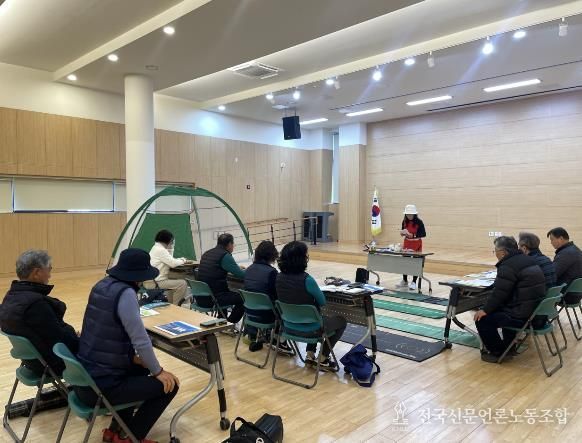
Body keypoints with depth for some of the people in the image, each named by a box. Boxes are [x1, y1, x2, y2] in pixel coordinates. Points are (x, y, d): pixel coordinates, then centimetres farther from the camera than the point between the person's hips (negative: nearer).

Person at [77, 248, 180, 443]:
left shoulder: (101, 285, 4)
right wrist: (158, 372, -6)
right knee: (169, 385, 0)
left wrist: (133, 356, 15)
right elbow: (141, 340, -21)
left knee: (140, 366, 31)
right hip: (99, 385, -9)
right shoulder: (125, 293, -23)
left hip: (84, 376, 10)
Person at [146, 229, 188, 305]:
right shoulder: (161, 250, -17)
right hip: (155, 282, -11)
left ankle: (170, 303, 28)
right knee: (183, 283, -13)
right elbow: (173, 264, -22)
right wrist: (182, 260, -3)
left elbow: (170, 261, 18)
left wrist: (171, 247, 10)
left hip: (152, 280, 11)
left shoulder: (156, 248, 15)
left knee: (175, 281, 29)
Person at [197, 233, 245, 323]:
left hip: (200, 297, 9)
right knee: (243, 298, 5)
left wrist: (238, 268, 32)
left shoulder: (206, 254, 13)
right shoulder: (225, 256, -12)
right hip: (213, 298, -9)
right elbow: (241, 275, -15)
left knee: (230, 293, 32)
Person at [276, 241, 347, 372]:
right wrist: (315, 291, 8)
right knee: (341, 321, 20)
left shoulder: (280, 277, -7)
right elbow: (323, 302, -10)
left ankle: (310, 355, 32)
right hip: (309, 327, -7)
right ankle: (323, 360, 22)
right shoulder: (306, 279, -27)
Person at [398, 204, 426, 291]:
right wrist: (402, 233, -10)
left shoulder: (419, 222, -14)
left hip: (416, 244, -5)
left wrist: (412, 235, -27)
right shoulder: (404, 221, 0)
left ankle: (414, 282, 7)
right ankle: (404, 281, 21)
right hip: (407, 242, 5)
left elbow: (423, 234, -16)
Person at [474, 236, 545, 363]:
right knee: (501, 310, 31)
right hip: (537, 311, 10)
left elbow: (499, 293, -17)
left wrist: (485, 310, -7)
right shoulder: (528, 260, 11)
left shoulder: (508, 266, -19)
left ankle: (498, 352, 12)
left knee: (482, 318, -2)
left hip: (523, 317, -10)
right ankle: (509, 346, 36)